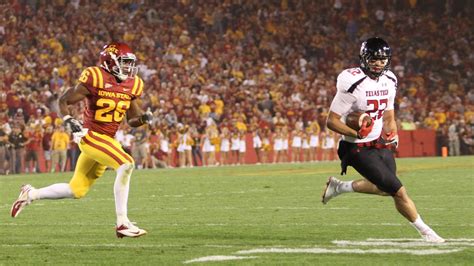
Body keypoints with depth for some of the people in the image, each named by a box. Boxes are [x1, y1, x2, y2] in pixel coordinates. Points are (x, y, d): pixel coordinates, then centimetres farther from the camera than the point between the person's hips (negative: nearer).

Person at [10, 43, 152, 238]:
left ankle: (31, 194, 34)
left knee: (77, 191, 13)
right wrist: (68, 120, -21)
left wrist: (143, 118, -8)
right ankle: (122, 223, -21)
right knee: (126, 165, -26)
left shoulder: (131, 85, 5)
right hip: (91, 136, -8)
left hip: (108, 140, 8)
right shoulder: (95, 78, -14)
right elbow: (64, 101, -5)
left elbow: (133, 119, 14)